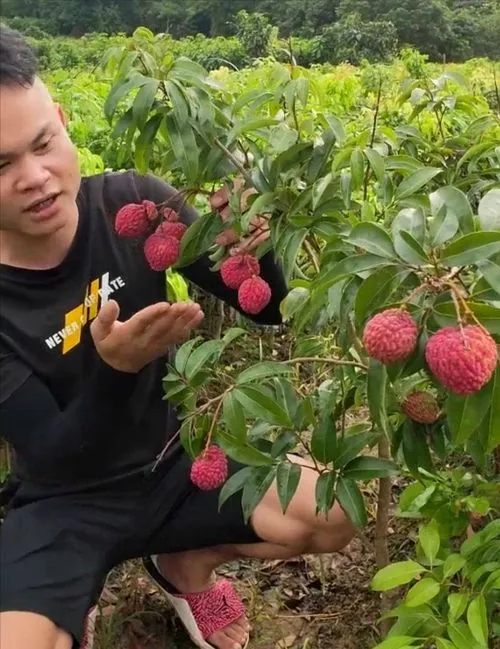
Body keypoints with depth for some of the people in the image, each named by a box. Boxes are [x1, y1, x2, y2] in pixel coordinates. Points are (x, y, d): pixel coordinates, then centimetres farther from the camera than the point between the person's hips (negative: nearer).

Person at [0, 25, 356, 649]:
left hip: (172, 465, 3)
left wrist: (249, 244, -33)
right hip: (66, 504, -2)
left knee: (335, 518, -14)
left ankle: (184, 564, 14)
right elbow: (54, 460, -21)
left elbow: (271, 309, -11)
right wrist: (113, 368, -40)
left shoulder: (136, 203, -16)